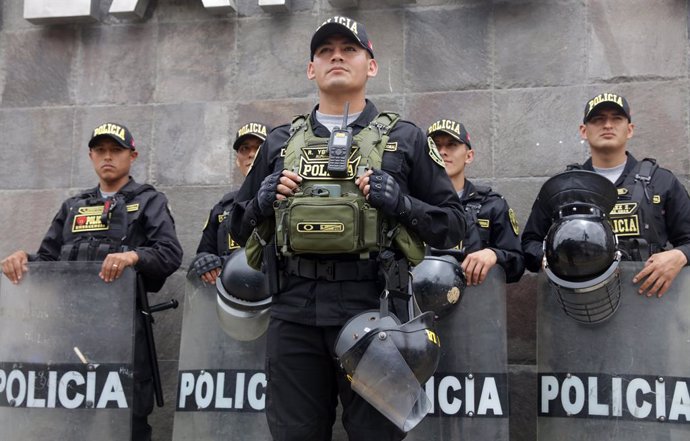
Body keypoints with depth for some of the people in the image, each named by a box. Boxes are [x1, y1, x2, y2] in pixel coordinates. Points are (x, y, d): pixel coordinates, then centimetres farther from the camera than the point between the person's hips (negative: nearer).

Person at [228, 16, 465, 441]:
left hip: (372, 306, -2)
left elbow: (452, 223, 6)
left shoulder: (405, 139, 8)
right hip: (294, 310, 3)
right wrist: (263, 202, -1)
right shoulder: (280, 142, 15)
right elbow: (240, 226, 20)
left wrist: (401, 204, -11)